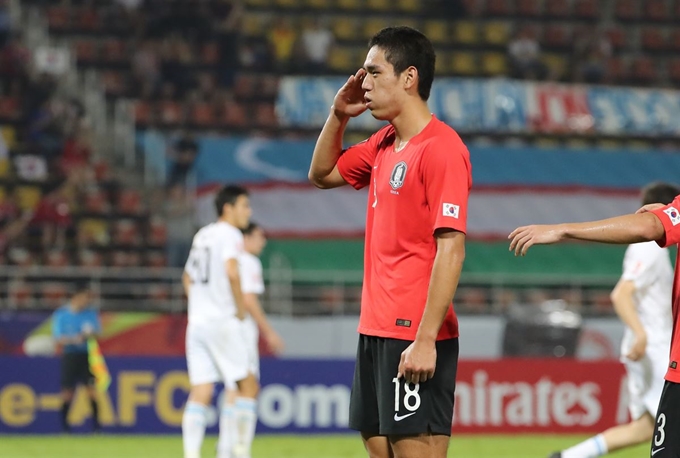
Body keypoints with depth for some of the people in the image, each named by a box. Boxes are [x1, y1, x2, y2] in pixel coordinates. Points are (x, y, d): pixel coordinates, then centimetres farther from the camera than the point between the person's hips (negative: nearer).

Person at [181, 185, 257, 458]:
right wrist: (240, 308, -12)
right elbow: (231, 271, -23)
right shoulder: (230, 234, -7)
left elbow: (187, 277, 30)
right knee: (248, 385, 3)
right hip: (222, 322, -7)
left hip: (197, 323, 7)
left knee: (200, 393, 1)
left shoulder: (202, 235, 19)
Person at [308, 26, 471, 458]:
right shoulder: (383, 144, 13)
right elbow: (323, 174, 31)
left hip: (415, 338, -9)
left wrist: (425, 339, -23)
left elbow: (450, 249, -19)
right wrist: (339, 115, 13)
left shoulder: (440, 148, -14)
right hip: (376, 328, 9)